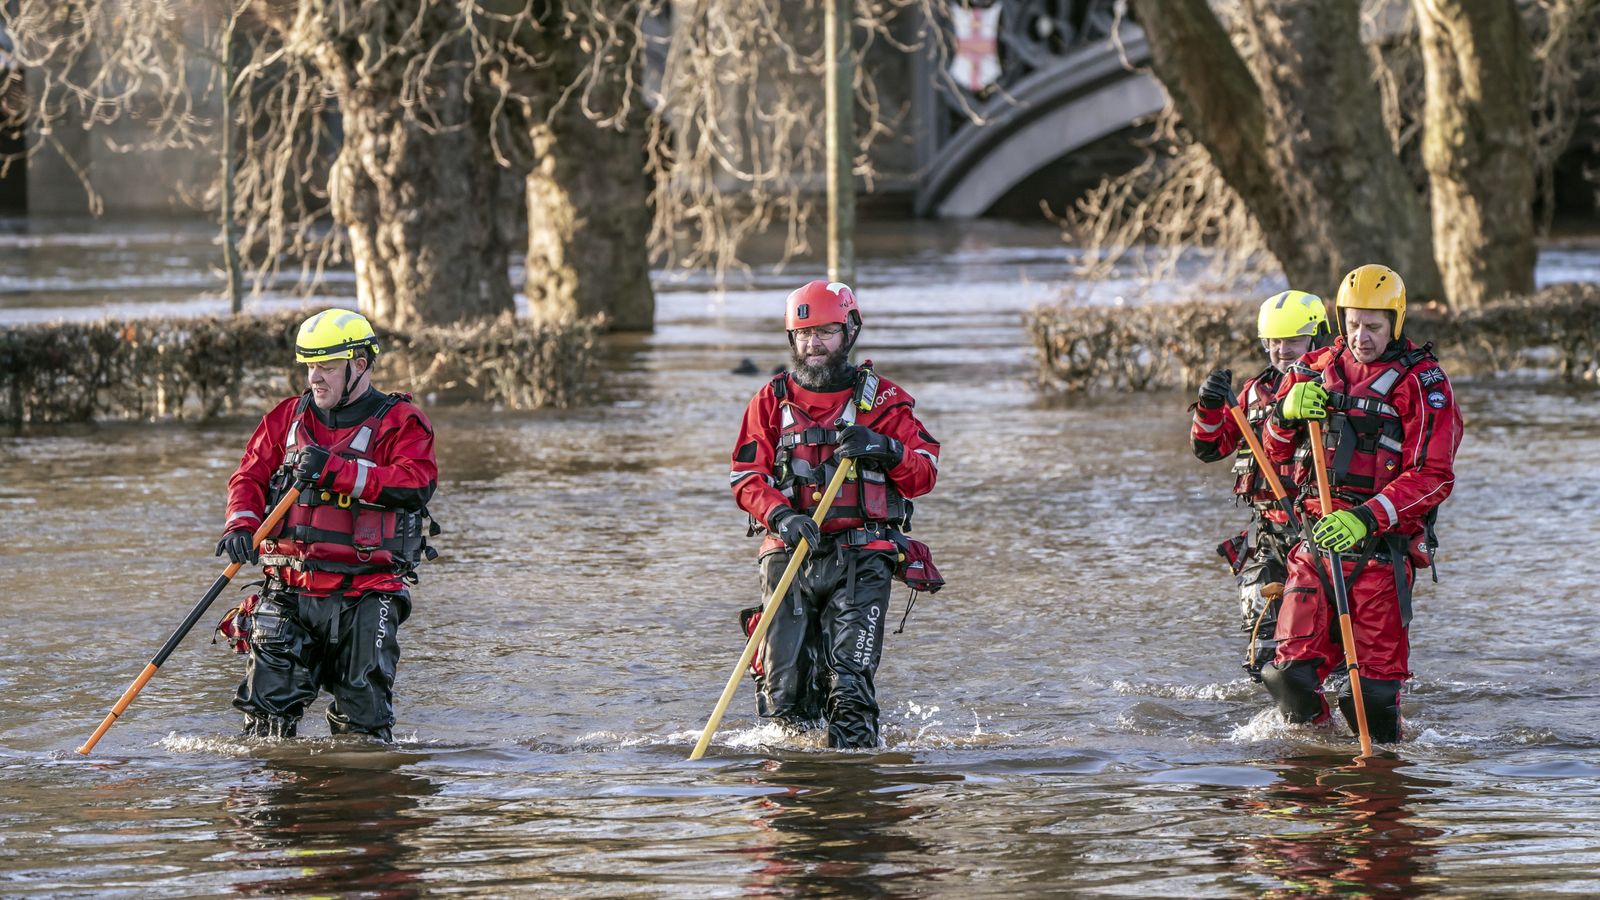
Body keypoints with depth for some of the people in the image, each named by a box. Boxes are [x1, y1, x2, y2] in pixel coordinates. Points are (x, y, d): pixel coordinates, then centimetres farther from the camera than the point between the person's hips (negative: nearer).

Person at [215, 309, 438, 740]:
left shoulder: (399, 422, 0)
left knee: (363, 717, -2)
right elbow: (250, 477, 11)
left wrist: (337, 470, -24)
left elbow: (417, 482, -16)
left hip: (365, 597, -4)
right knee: (269, 709, -2)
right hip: (289, 590, 4)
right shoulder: (287, 418, 14)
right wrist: (241, 524, -12)